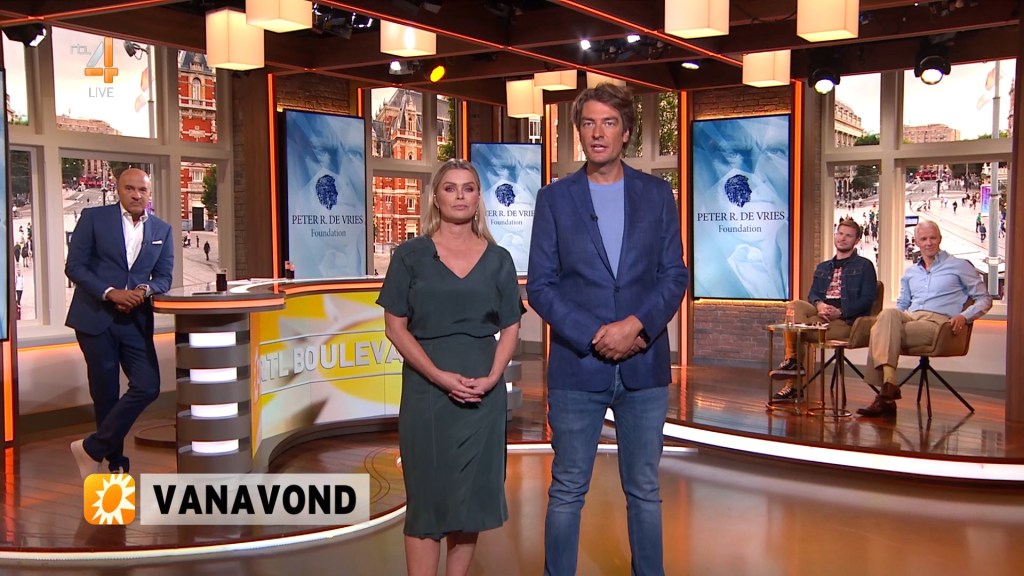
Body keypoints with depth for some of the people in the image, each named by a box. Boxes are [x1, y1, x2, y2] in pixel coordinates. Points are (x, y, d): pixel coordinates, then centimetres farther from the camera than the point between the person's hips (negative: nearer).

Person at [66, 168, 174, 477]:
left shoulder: (162, 230, 8)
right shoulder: (93, 218, -2)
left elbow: (164, 276, 9)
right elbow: (74, 266, -5)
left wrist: (145, 290, -13)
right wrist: (110, 293, -18)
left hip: (136, 319, 3)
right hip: (95, 317, -3)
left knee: (147, 387, -7)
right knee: (106, 393, 4)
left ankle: (93, 448, 8)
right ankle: (116, 463, 20)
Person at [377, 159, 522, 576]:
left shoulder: (498, 260, 7)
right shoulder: (410, 255, 1)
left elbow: (510, 328, 8)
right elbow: (395, 327, -3)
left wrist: (491, 377, -9)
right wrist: (440, 376, -14)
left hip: (482, 392, 2)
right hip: (426, 390, -2)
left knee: (472, 494, 7)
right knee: (426, 496, 2)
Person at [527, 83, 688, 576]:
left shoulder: (657, 194, 7)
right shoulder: (554, 198, 2)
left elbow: (674, 276, 3)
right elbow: (540, 286, -2)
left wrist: (635, 325, -14)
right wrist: (595, 337, -13)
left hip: (644, 365, 1)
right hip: (577, 367, -1)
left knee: (644, 492, 12)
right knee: (567, 492, 7)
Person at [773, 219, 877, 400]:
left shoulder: (864, 266, 10)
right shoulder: (822, 267, 27)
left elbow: (867, 299, -2)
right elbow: (812, 294, 15)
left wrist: (840, 312, -16)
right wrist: (819, 304, -10)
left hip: (846, 320, -5)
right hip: (821, 313, 5)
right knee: (795, 306, -29)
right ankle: (791, 360, -31)